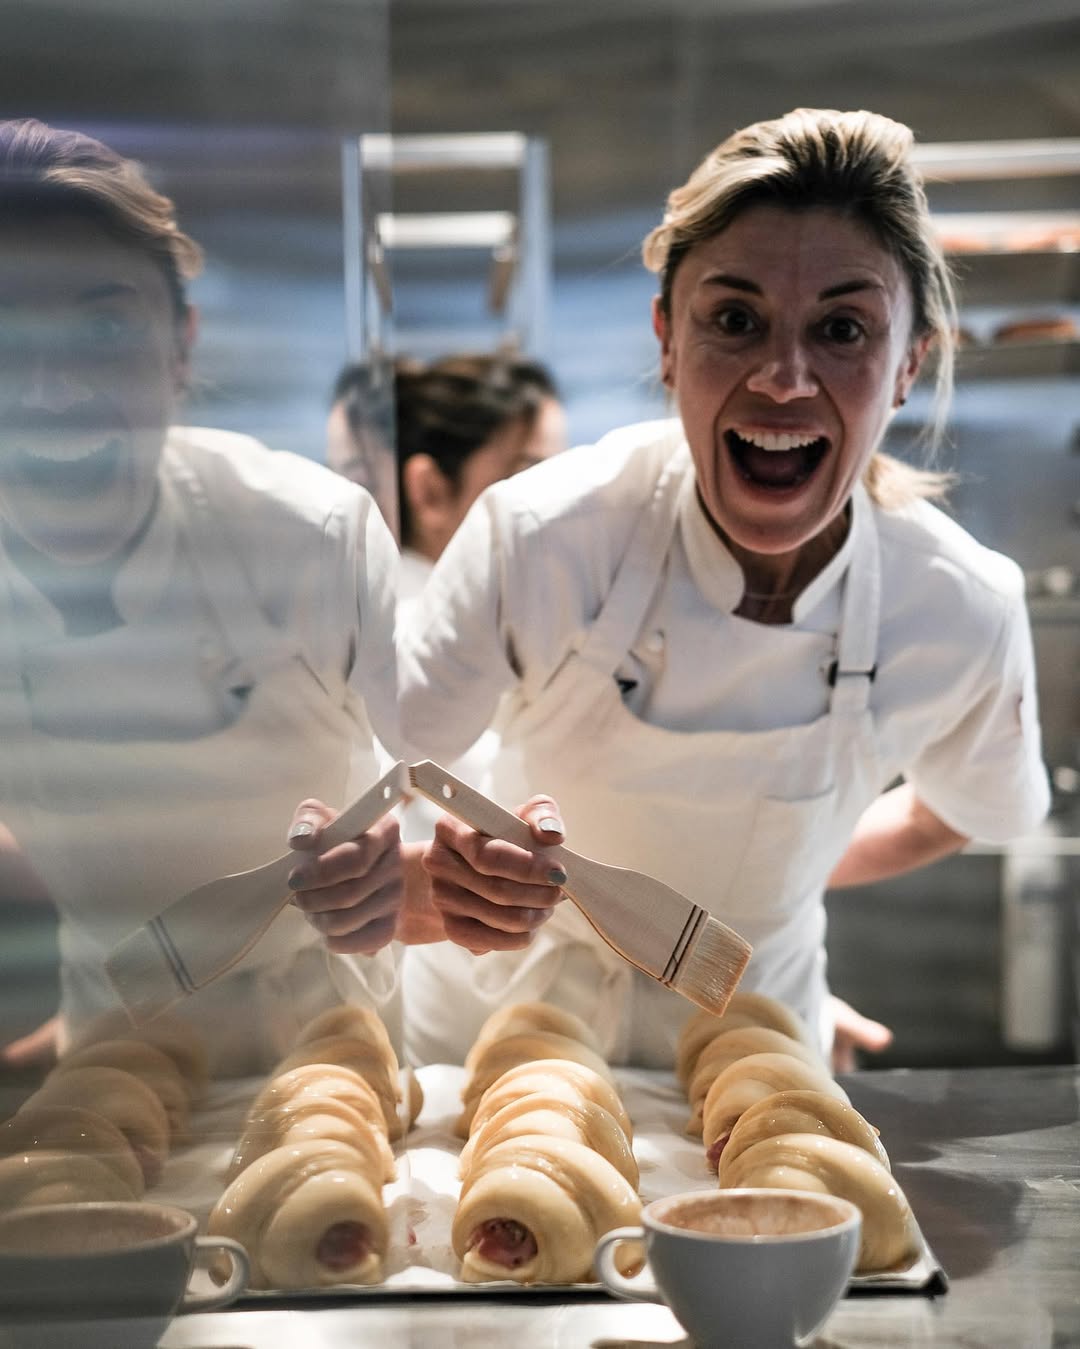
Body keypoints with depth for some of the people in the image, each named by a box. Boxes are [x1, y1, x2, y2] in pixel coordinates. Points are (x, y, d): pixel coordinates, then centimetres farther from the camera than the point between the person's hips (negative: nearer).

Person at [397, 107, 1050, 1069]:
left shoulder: (963, 611, -21)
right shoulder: (539, 540, -28)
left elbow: (965, 808, 2)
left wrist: (777, 879, 0)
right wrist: (442, 883, -43)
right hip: (499, 1027, -1)